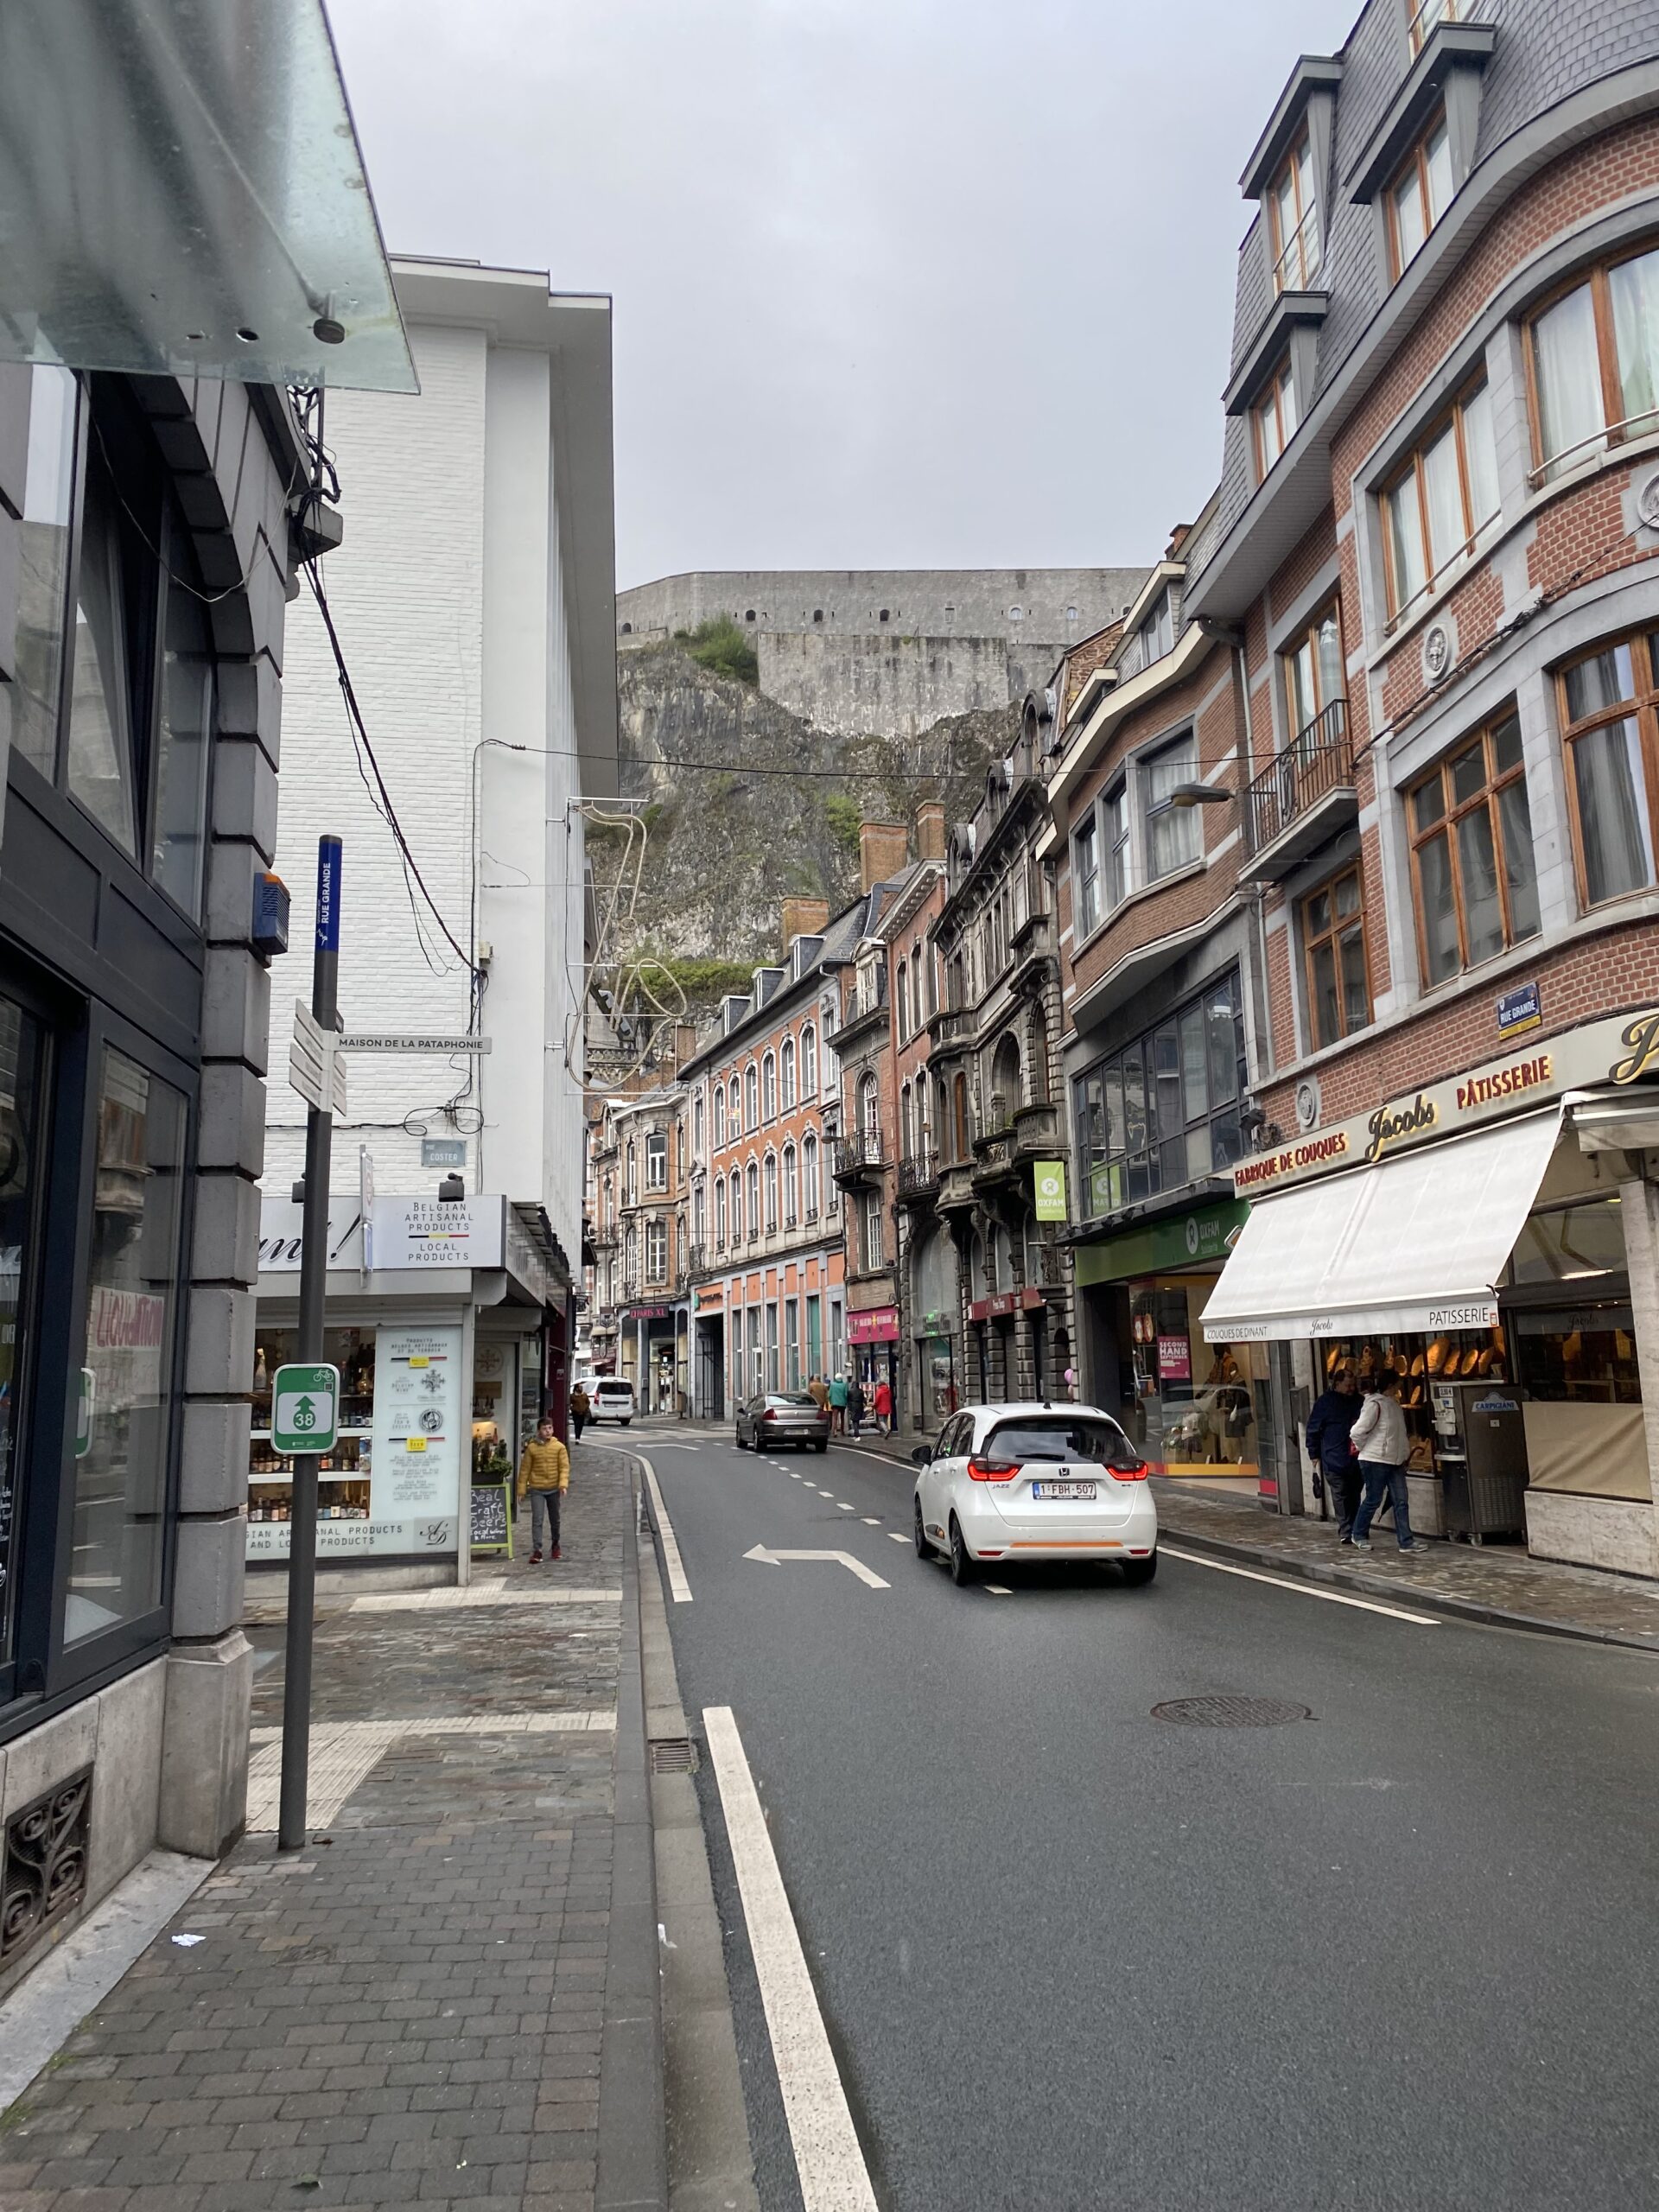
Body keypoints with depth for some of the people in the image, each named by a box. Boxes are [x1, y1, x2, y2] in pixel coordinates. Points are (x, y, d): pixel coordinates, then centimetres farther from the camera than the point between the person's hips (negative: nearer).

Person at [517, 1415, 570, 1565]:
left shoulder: (559, 1447, -3)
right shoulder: (532, 1447, -4)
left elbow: (564, 1467, -6)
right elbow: (525, 1469, 1)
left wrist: (563, 1484, -21)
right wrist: (521, 1491, 1)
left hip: (554, 1489, 1)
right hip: (537, 1490, -1)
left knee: (554, 1520, 14)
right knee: (537, 1520, -11)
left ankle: (555, 1546, 33)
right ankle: (536, 1551, -10)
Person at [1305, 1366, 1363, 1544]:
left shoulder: (1358, 1401, 10)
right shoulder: (1325, 1402, -4)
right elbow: (1313, 1428, -2)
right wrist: (1315, 1454, -3)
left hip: (1356, 1458, 5)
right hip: (1335, 1460, -5)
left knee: (1354, 1496, 9)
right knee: (1340, 1496, -5)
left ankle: (1354, 1530, 17)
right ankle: (1345, 1532, -3)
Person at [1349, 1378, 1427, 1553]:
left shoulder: (1393, 1404, 10)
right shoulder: (1374, 1405, -18)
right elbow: (1358, 1431, -21)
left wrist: (1405, 1451, 13)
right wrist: (1364, 1449, -8)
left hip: (1395, 1460, 8)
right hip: (1375, 1461, -8)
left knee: (1401, 1500, 5)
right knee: (1373, 1500, 2)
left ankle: (1406, 1541, 8)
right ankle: (1359, 1536, 19)